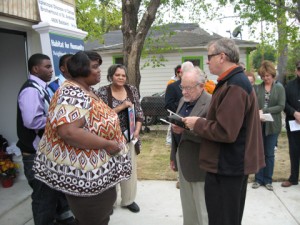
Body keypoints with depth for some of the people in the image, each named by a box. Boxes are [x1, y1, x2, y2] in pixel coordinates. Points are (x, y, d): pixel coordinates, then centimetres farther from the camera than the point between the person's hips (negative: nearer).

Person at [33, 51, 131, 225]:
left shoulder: (87, 90, 10)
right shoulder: (72, 95, -23)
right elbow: (69, 132, -34)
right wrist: (106, 144, -26)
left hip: (95, 168, 10)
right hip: (84, 173, -10)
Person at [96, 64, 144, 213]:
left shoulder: (132, 90, 3)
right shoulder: (103, 92, -8)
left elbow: (139, 112, 5)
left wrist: (137, 130, -8)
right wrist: (121, 107, -20)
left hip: (129, 136, 4)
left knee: (130, 168, 10)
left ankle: (128, 200, 27)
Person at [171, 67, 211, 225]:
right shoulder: (183, 100, 9)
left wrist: (185, 129, -32)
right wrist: (174, 156, 19)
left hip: (198, 165, -8)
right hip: (183, 162, 8)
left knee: (202, 210, 6)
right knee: (188, 207, 22)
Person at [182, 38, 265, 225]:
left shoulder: (233, 86, -23)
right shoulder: (237, 81, 12)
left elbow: (225, 132, -28)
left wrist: (197, 123, -14)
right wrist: (202, 121, 7)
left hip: (227, 166, -11)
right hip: (235, 162, 11)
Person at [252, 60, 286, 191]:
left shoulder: (279, 88, 0)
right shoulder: (257, 88, 1)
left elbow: (281, 106, -7)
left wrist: (264, 111, -17)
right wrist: (257, 115, -22)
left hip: (272, 125, 0)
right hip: (258, 124, 1)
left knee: (269, 154, 9)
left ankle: (268, 180, 21)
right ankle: (258, 179, 20)